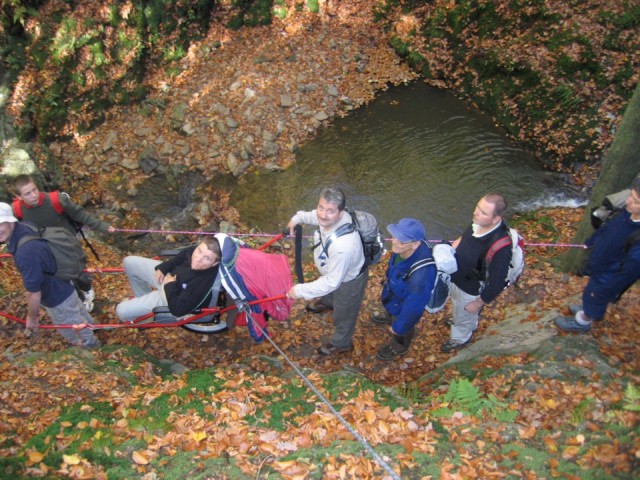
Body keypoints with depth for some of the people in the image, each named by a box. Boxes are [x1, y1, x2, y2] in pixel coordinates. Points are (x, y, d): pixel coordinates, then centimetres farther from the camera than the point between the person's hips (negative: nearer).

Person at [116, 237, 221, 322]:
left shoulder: (203, 284, -44)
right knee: (130, 262, 14)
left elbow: (177, 310, -31)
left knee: (122, 311, -5)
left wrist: (170, 285, -22)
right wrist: (162, 268, -8)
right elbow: (178, 258, 0)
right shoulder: (193, 250, -27)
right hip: (169, 274, 6)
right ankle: (143, 297, 37)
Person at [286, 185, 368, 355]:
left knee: (343, 316, 23)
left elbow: (332, 282, -37)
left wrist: (300, 290, -30)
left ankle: (341, 344, 54)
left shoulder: (342, 246, -49)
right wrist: (298, 218, 7)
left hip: (348, 280, -7)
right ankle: (326, 303, 77)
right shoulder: (329, 217, -27)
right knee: (330, 292, 41)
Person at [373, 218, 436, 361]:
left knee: (401, 329, 29)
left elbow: (412, 307, -31)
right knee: (390, 308, 39)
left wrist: (398, 327, -14)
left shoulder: (421, 276, -50)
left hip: (404, 304, -5)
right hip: (393, 291, 5)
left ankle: (398, 348, 62)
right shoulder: (404, 248, -30)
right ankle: (389, 316, 75)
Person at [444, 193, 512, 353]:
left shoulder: (500, 248, -42)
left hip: (471, 291, -6)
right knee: (457, 307, 36)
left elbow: (497, 284, -29)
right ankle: (459, 320, 69)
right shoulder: (478, 222, -23)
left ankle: (459, 339, 59)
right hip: (456, 278, 6)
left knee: (464, 316, 27)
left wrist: (478, 303, -16)